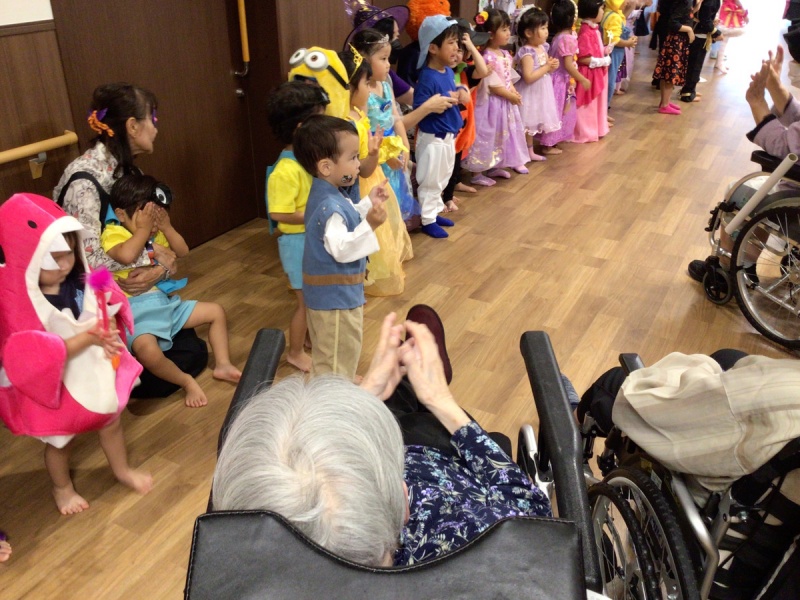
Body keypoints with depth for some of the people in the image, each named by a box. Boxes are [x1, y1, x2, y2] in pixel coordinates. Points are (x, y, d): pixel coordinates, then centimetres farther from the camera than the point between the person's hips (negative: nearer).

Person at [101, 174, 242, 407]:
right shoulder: (113, 233, -9)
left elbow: (182, 252, 2)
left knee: (216, 311, 8)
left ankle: (222, 364, 16)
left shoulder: (157, 231, 13)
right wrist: (143, 229, -19)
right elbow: (126, 256, -31)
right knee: (146, 350, -38)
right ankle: (187, 382, -13)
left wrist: (167, 227, -10)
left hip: (167, 302, 8)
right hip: (137, 311, -8)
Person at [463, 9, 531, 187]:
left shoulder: (505, 54, 8)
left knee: (503, 134, 17)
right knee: (487, 136, -4)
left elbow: (509, 78, 14)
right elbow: (492, 86, -22)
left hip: (506, 101, 10)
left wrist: (515, 93, -4)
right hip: (492, 103, -10)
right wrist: (511, 96, -14)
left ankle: (495, 167, 32)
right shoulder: (488, 57, -21)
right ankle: (477, 174, 3)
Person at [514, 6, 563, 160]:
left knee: (544, 119, 20)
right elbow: (528, 77, -31)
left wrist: (553, 66, -5)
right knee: (529, 124, 3)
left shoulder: (543, 47, 3)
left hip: (543, 92, 9)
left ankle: (546, 146, 34)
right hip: (531, 94, -9)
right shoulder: (527, 53, -23)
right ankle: (529, 152, 14)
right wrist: (546, 67, -23)